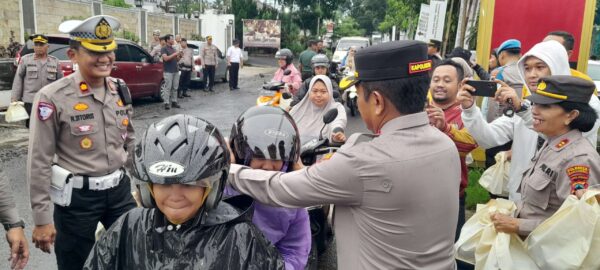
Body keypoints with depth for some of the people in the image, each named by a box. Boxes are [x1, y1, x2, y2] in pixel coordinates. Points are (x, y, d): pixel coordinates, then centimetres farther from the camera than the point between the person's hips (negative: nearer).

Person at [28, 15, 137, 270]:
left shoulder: (120, 89, 2)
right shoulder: (52, 98, -15)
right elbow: (39, 162, -13)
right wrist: (41, 219, -11)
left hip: (119, 190, 5)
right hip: (77, 197, -5)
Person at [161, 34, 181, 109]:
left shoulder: (174, 49, 17)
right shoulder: (164, 49, -4)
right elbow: (166, 58, -18)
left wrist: (179, 56, 1)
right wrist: (174, 54, -17)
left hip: (176, 71, 7)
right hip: (168, 71, -7)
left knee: (175, 88, 7)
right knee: (167, 88, -7)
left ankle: (174, 102, 14)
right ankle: (166, 103, -5)